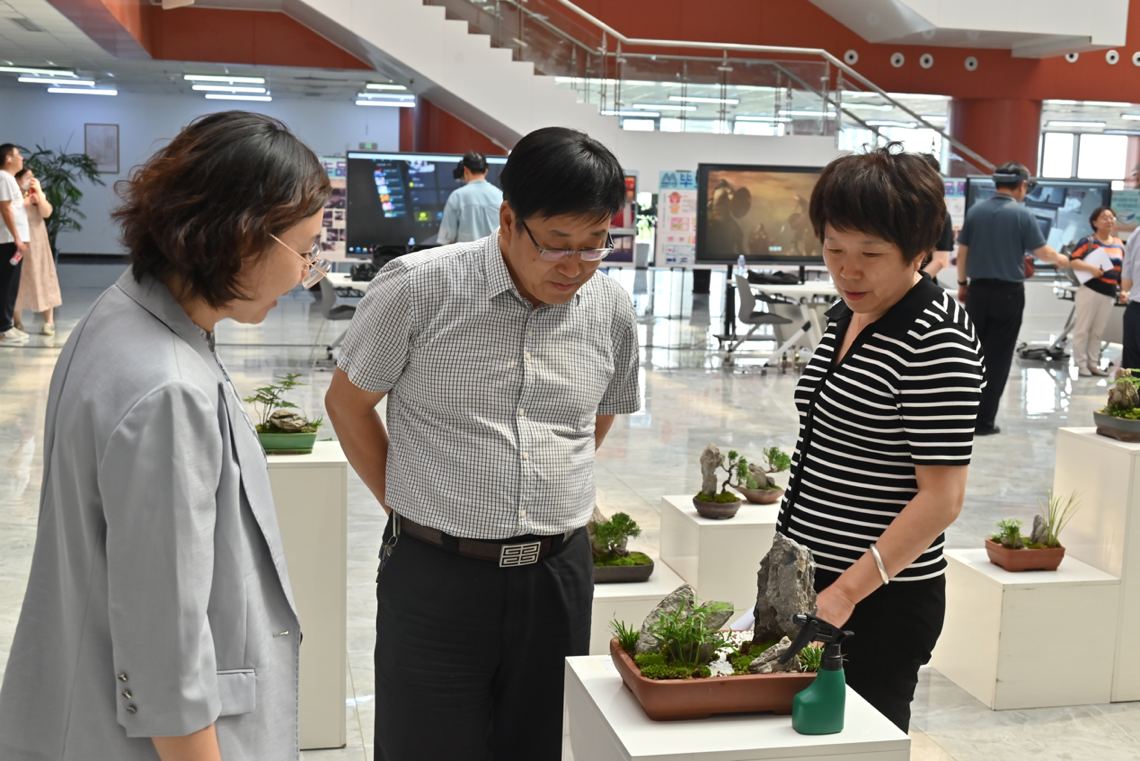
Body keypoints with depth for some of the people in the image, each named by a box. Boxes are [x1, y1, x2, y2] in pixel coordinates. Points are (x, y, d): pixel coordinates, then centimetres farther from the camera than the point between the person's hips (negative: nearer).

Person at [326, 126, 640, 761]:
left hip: (559, 573, 4)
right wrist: (406, 506, 3)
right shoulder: (416, 288, -10)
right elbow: (348, 403, 2)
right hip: (436, 574, -3)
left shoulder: (612, 309, 2)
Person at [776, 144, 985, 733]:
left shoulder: (937, 336, -18)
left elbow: (941, 497, -21)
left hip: (880, 602, -8)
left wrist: (844, 593, -22)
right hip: (805, 579, 8)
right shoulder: (844, 315, 8)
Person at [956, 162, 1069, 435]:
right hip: (1008, 293, -3)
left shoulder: (975, 211, 2)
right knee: (997, 357, 2)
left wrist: (962, 284, 16)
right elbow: (1042, 252, -5)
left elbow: (962, 252, 5)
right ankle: (984, 420, 3)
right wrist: (1059, 259, 17)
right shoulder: (1022, 214, -8)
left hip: (978, 290, 3)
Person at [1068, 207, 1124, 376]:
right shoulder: (1089, 241, -5)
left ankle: (1093, 364, 15)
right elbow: (1072, 260, -13)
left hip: (1109, 294, 5)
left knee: (1098, 331, 9)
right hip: (1090, 290, -5)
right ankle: (1081, 364, 2)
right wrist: (1091, 268, -25)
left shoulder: (1119, 244, 12)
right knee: (1083, 329, -2)